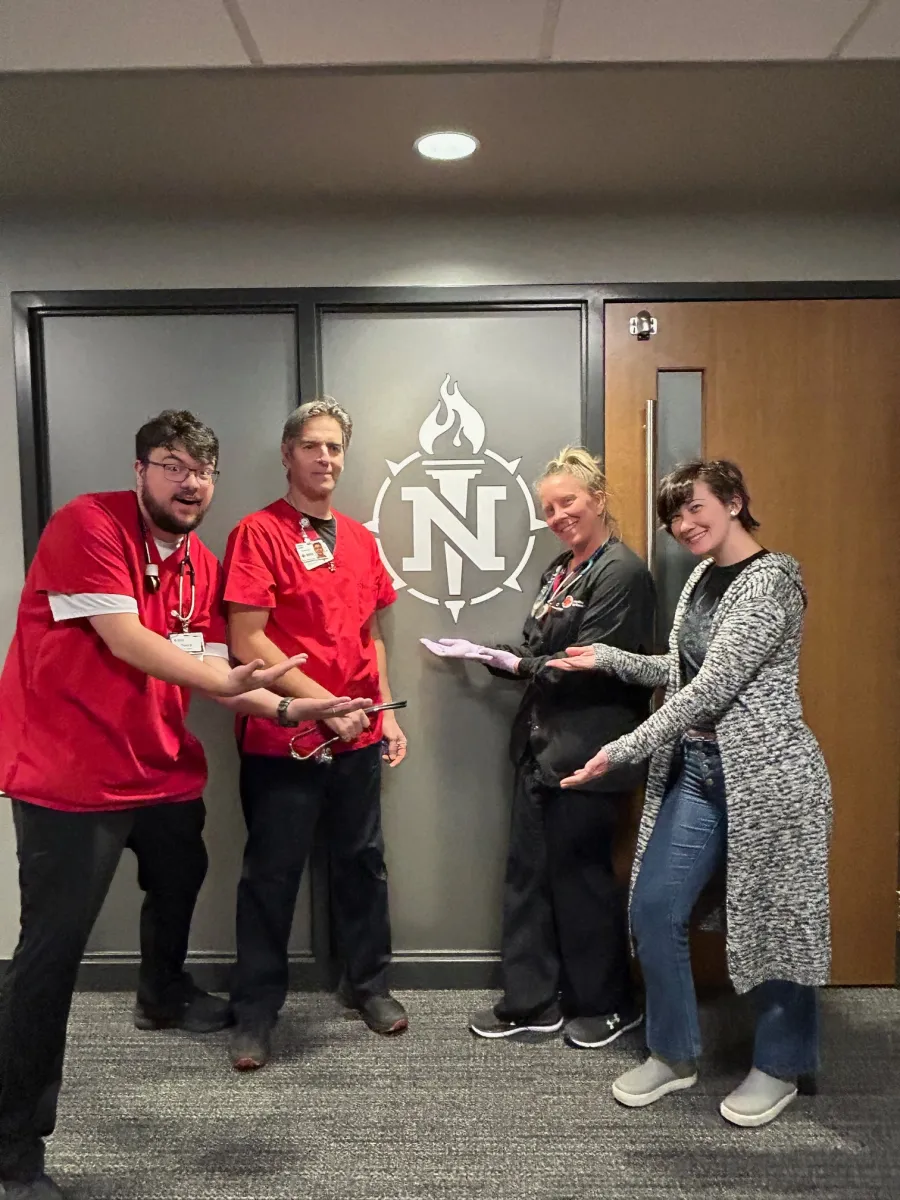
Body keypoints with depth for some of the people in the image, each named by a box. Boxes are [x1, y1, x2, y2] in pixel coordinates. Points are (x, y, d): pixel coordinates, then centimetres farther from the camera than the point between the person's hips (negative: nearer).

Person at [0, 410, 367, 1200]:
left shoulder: (202, 565, 6)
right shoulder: (88, 524, -15)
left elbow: (210, 669, 1)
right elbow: (125, 641, -23)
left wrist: (286, 710, -13)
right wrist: (229, 681, -28)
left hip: (164, 768, 9)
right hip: (69, 772, -8)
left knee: (180, 881, 28)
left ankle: (163, 996, 59)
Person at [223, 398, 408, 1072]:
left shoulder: (360, 538, 10)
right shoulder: (259, 533, -9)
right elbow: (247, 642, -14)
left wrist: (387, 712, 10)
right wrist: (324, 702, -16)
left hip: (359, 738, 6)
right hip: (283, 741, -5)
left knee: (362, 863, 16)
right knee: (272, 876, 7)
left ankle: (368, 984, 34)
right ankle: (256, 1012, 23)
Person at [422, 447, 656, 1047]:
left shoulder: (621, 572, -14)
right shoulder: (561, 570, 14)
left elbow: (591, 668, -19)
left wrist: (520, 664, -15)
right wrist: (491, 653, -4)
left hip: (587, 753, -8)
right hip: (542, 745, 9)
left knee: (580, 873, 6)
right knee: (529, 870, 13)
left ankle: (608, 1005, 27)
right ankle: (530, 1002, 28)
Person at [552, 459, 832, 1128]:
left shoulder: (771, 579, -15)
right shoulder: (702, 578, 12)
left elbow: (715, 684, -22)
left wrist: (623, 751, -22)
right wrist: (606, 658, 7)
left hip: (765, 773, -8)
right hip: (695, 770, 8)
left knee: (773, 919, 8)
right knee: (653, 910, 8)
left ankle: (782, 1066, 31)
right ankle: (674, 1055, 27)